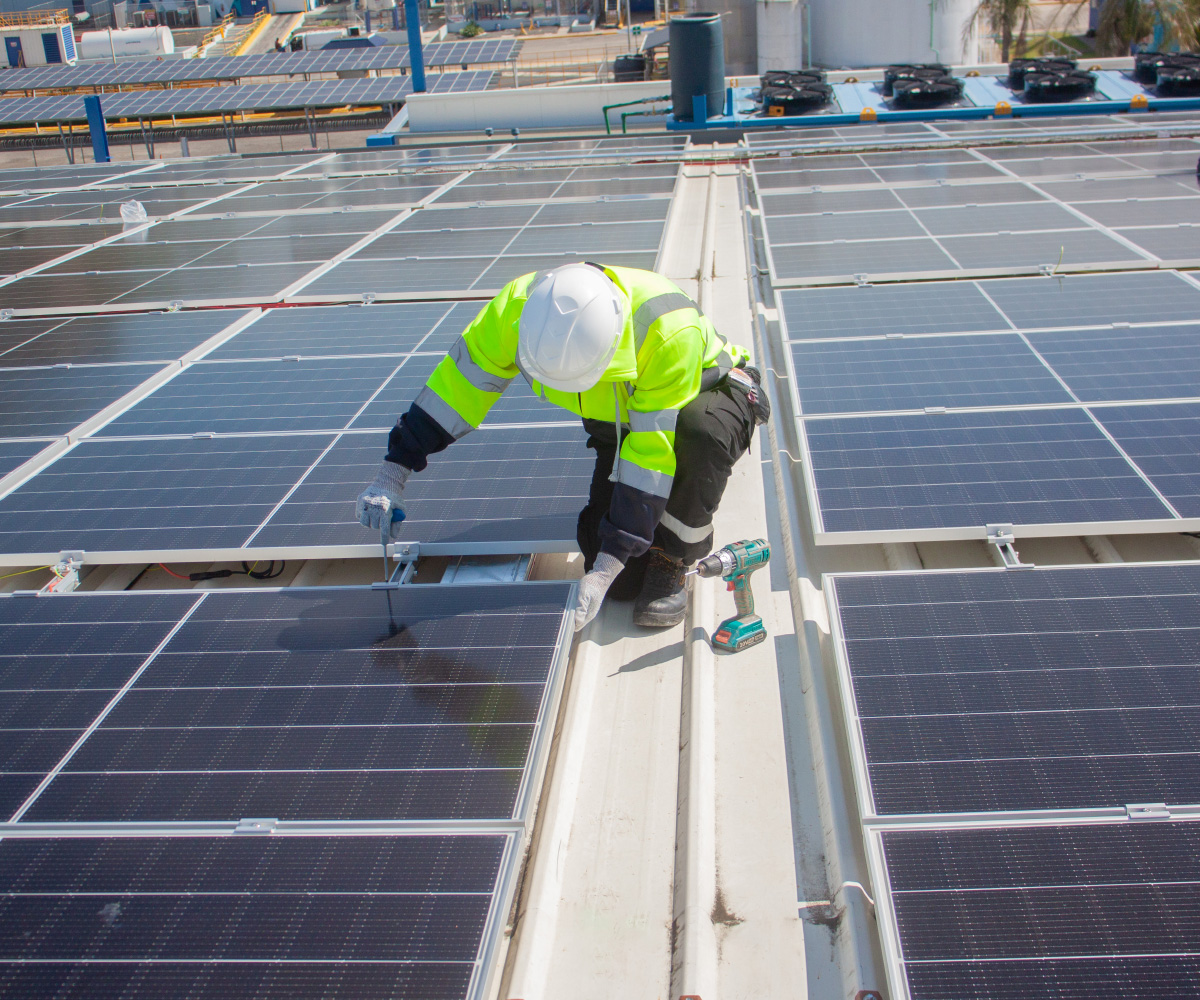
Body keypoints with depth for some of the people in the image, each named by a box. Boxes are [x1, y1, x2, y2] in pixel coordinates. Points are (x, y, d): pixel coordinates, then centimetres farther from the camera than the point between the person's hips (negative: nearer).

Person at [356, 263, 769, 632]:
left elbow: (654, 453, -40)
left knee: (700, 430, -43)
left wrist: (603, 570, -40)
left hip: (705, 394, -3)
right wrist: (392, 473, -18)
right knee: (622, 583, -13)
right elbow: (458, 384, -17)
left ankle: (670, 561, -20)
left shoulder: (670, 333, -42)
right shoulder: (518, 308, -29)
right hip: (622, 420, 4)